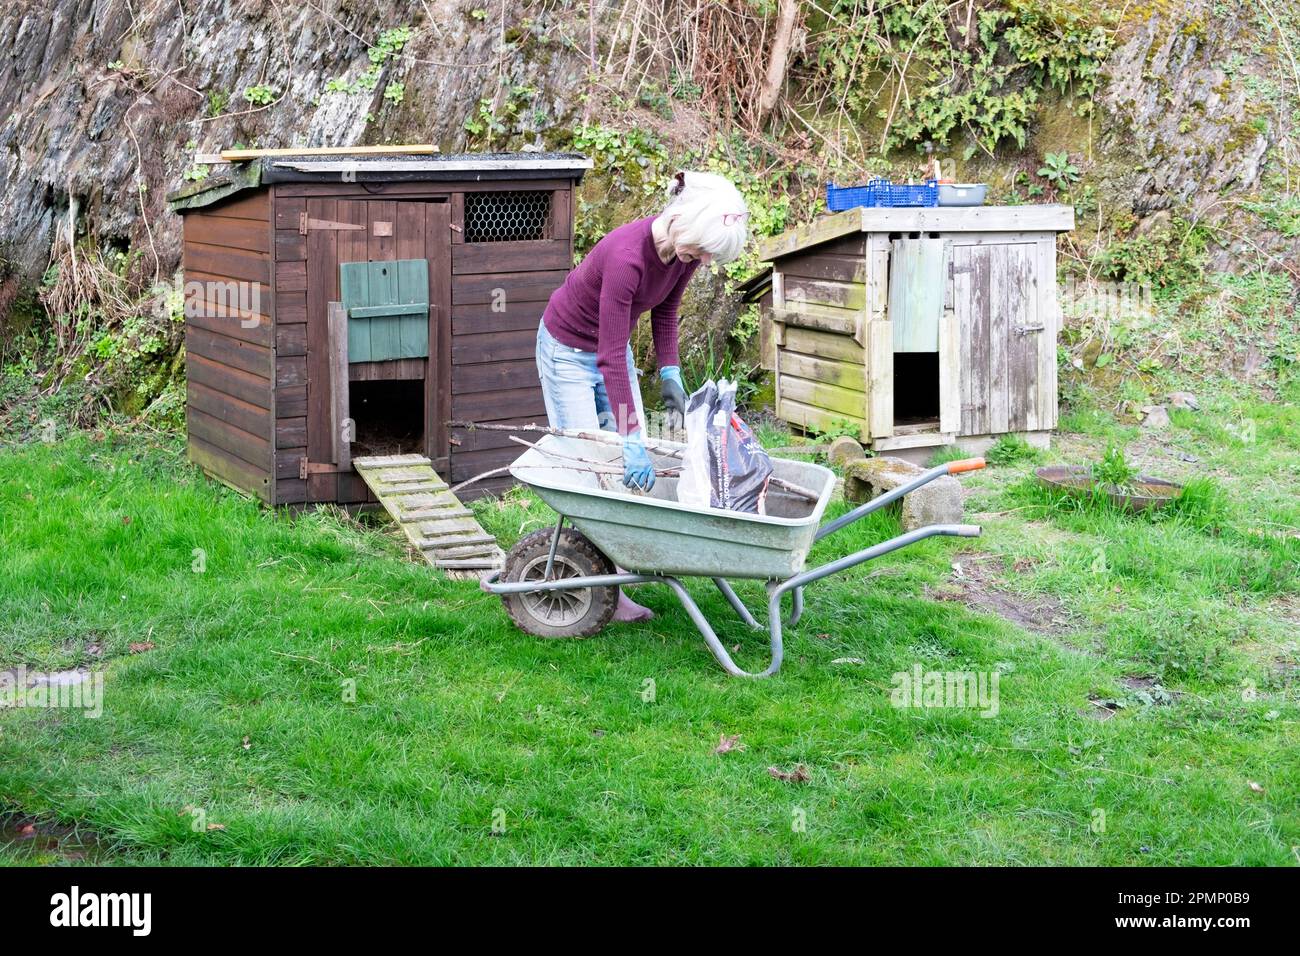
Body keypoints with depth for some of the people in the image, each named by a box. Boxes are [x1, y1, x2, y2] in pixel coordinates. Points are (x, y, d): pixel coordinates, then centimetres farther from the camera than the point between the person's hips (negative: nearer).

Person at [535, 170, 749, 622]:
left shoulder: (685, 249, -16)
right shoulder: (627, 256, -38)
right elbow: (611, 357, -34)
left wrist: (670, 373, -4)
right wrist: (631, 439, -34)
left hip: (612, 346, 7)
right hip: (569, 348, -7)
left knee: (633, 461, 2)